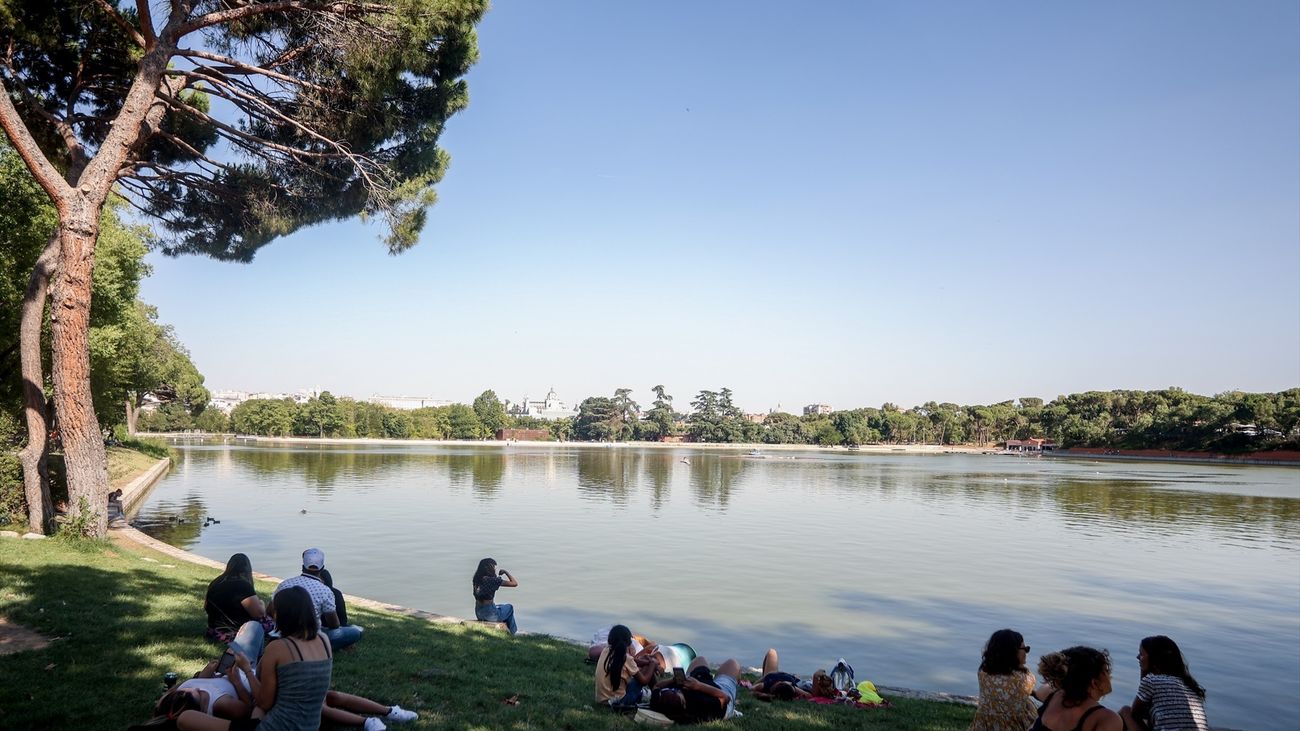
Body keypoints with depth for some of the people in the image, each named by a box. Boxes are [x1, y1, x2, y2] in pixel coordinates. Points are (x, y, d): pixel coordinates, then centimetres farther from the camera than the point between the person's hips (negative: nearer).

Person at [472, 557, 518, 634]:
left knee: (500, 607, 35)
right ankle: (511, 633, 38)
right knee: (509, 608, 24)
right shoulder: (493, 580, -19)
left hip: (478, 613, 7)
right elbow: (515, 583, -17)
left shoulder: (477, 579, -1)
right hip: (490, 614, -6)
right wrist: (506, 572, -3)